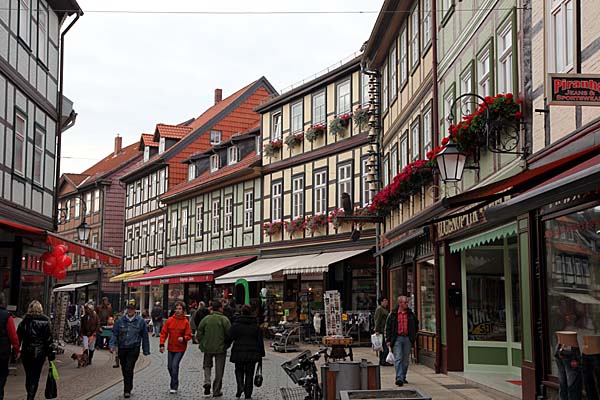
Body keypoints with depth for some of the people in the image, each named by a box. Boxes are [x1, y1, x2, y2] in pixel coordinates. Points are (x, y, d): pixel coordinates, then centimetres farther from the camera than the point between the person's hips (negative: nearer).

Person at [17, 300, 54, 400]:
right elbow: (49, 340, -7)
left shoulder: (24, 321, 0)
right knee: (35, 378, 3)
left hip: (26, 353, 3)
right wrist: (50, 354, -3)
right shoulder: (45, 322, -7)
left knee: (28, 376, 18)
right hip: (40, 353, -3)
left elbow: (18, 337, 3)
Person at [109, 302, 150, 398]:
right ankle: (128, 389, 29)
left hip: (134, 349, -3)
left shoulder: (140, 321, 0)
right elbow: (115, 334, 6)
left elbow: (145, 337, 5)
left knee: (129, 369, -12)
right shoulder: (120, 321, 4)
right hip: (122, 349, 3)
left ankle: (127, 390, -7)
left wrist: (146, 351, 5)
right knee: (124, 370, 12)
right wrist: (112, 345, -9)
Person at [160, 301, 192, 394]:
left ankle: (174, 387, -5)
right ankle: (175, 383, 32)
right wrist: (162, 344, -5)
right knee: (170, 366, 10)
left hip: (180, 349, -4)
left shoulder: (185, 322, -7)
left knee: (175, 365, -13)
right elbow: (163, 333, 3)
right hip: (171, 348, 4)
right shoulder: (169, 320, 0)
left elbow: (189, 335, -4)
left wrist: (183, 338, -25)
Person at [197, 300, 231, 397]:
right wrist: (226, 344, 6)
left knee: (207, 365, 22)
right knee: (219, 370, 9)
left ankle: (207, 381, -3)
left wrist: (203, 344, 12)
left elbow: (199, 334, -2)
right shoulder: (224, 320, -10)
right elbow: (229, 334, -11)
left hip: (207, 348, 2)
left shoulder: (205, 319, -3)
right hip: (221, 349, -2)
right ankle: (216, 391, 13)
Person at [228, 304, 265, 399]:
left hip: (239, 352, -1)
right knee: (249, 373, 7)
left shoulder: (236, 325, -6)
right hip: (252, 353, 1)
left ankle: (240, 386, -9)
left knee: (239, 370, 15)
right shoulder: (255, 326, 0)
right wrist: (261, 353, 9)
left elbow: (230, 337, -8)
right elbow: (260, 341, 2)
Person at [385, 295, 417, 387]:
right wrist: (388, 340, -3)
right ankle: (399, 378, -14)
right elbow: (388, 327, 3)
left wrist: (413, 336, 15)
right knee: (398, 359, -10)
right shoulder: (393, 314, 0)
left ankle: (403, 377, 21)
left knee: (406, 360, 9)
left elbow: (416, 324, 22)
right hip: (397, 339, -3)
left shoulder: (411, 314, 8)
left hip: (407, 339, 3)